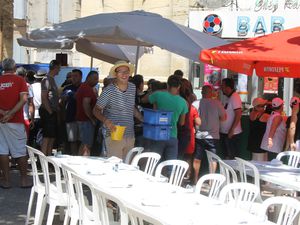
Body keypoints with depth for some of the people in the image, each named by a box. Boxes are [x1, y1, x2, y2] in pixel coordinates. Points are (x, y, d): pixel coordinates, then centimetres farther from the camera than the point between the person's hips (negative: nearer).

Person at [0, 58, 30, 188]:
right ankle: (24, 180, 10)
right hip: (16, 121, -2)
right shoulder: (19, 80, -2)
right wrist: (11, 113, -15)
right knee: (20, 151, 6)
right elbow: (23, 99, -14)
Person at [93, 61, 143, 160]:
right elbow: (96, 110, -4)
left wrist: (143, 119, 19)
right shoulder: (108, 91, -9)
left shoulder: (132, 88, 10)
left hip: (130, 136, 6)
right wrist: (106, 121, -21)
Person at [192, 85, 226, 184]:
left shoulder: (196, 104, -8)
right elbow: (223, 117, -3)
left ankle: (195, 179, 15)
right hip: (213, 136, -1)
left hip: (199, 135, 1)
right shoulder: (217, 103, -8)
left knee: (197, 159, 11)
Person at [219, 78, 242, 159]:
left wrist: (231, 130, -24)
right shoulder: (227, 97, 12)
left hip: (232, 134, -9)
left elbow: (238, 114, -22)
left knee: (231, 158, -3)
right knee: (226, 156, 15)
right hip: (224, 133, 9)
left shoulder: (235, 97, -16)